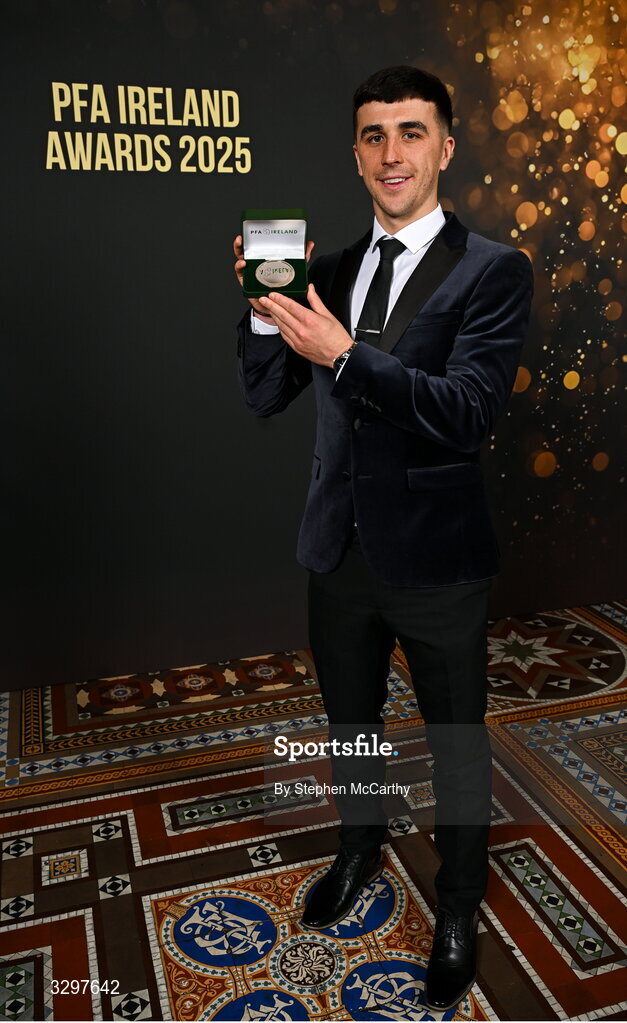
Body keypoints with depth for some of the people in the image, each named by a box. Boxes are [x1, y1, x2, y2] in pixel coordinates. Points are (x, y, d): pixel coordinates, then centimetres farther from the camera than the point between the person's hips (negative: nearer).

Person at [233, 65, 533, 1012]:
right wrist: (266, 309, -13)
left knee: (457, 740, 15)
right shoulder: (332, 271, 5)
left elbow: (469, 413, -22)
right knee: (351, 721, 24)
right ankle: (360, 850, 53)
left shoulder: (492, 272, -10)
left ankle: (459, 907, 41)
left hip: (437, 560, -4)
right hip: (341, 550, 5)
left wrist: (343, 352, -30)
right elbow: (264, 397, 4)